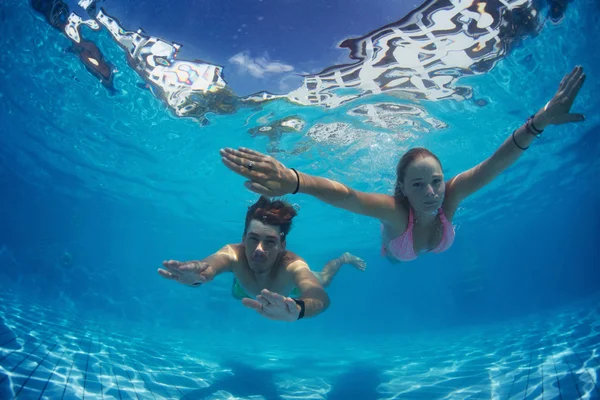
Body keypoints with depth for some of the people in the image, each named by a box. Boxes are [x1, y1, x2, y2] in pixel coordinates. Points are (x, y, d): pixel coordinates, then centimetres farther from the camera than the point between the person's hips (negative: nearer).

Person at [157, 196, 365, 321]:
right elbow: (214, 262, -70)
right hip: (245, 293, 2)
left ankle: (343, 258, 58)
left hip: (293, 288, -2)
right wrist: (197, 272, -96)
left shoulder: (292, 265, -50)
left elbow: (321, 297, -70)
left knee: (321, 279, 30)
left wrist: (296, 309, -94)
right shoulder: (235, 254, -46)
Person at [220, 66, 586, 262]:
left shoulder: (449, 198, -43)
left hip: (437, 256, 3)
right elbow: (344, 195, -71)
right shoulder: (395, 210, -52)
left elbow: (497, 162, -51)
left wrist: (540, 121, -67)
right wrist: (293, 180, -90)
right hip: (397, 261, -2)